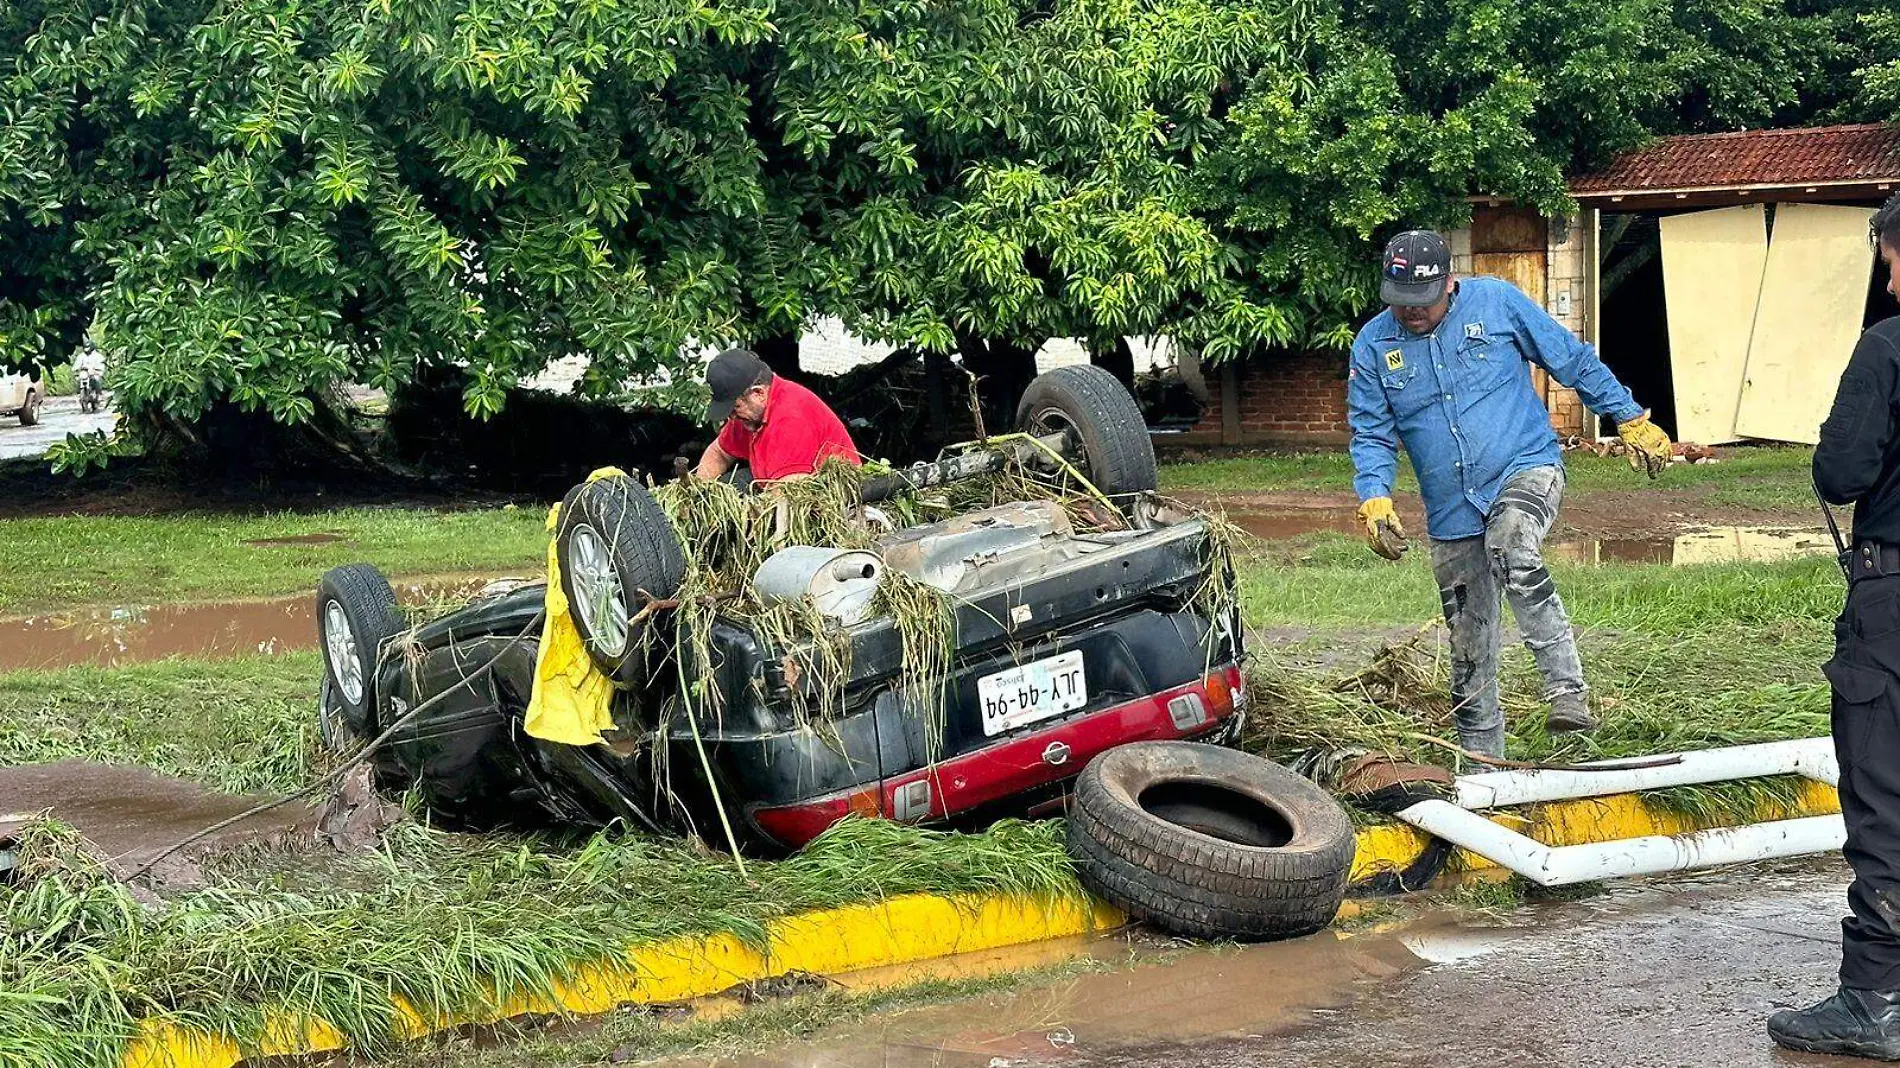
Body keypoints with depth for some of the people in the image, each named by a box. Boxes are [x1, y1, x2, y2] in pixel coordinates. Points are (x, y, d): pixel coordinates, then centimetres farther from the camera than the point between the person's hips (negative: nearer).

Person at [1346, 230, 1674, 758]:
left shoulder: (1496, 301, -3)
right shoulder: (1373, 345, 1)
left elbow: (1575, 361, 5)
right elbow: (1371, 435, 2)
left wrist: (1631, 418, 7)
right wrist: (1374, 498, -17)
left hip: (1526, 469, -4)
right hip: (1452, 514, 4)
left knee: (1512, 551, -37)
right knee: (1469, 646, 7)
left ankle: (1568, 690, -35)